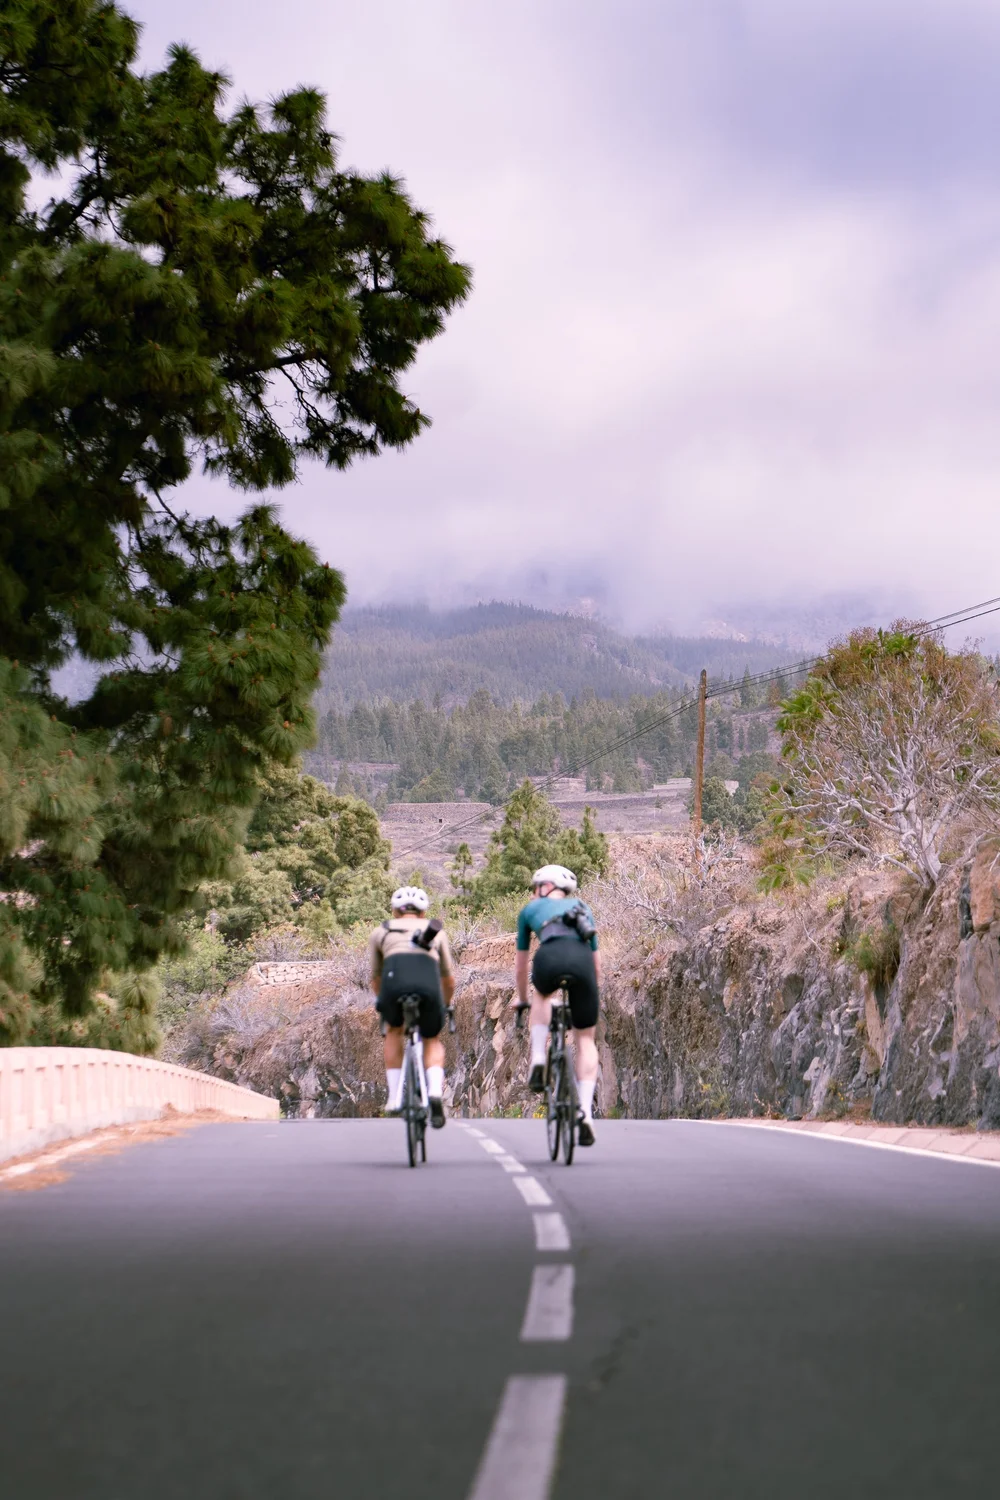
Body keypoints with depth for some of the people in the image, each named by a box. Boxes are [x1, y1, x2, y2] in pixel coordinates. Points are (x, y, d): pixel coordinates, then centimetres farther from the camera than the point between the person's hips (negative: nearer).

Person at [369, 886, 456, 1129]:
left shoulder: (381, 932, 31)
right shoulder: (436, 931, 33)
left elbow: (375, 979, 40)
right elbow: (449, 980, 42)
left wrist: (383, 1002, 60)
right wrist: (447, 1004, 60)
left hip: (394, 978, 0)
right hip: (428, 981, 0)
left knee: (393, 1031, 30)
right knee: (433, 1041, 23)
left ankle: (394, 1097, 22)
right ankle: (435, 1092, -2)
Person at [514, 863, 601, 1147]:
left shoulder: (530, 909, 31)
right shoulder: (582, 908, 37)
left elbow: (520, 965, 38)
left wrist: (522, 999, 54)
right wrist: (590, 993, 53)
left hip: (550, 957, -1)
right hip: (582, 960, 1)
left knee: (543, 996, 35)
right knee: (585, 1040, 13)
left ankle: (538, 1063, 18)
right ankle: (586, 1111, 1)